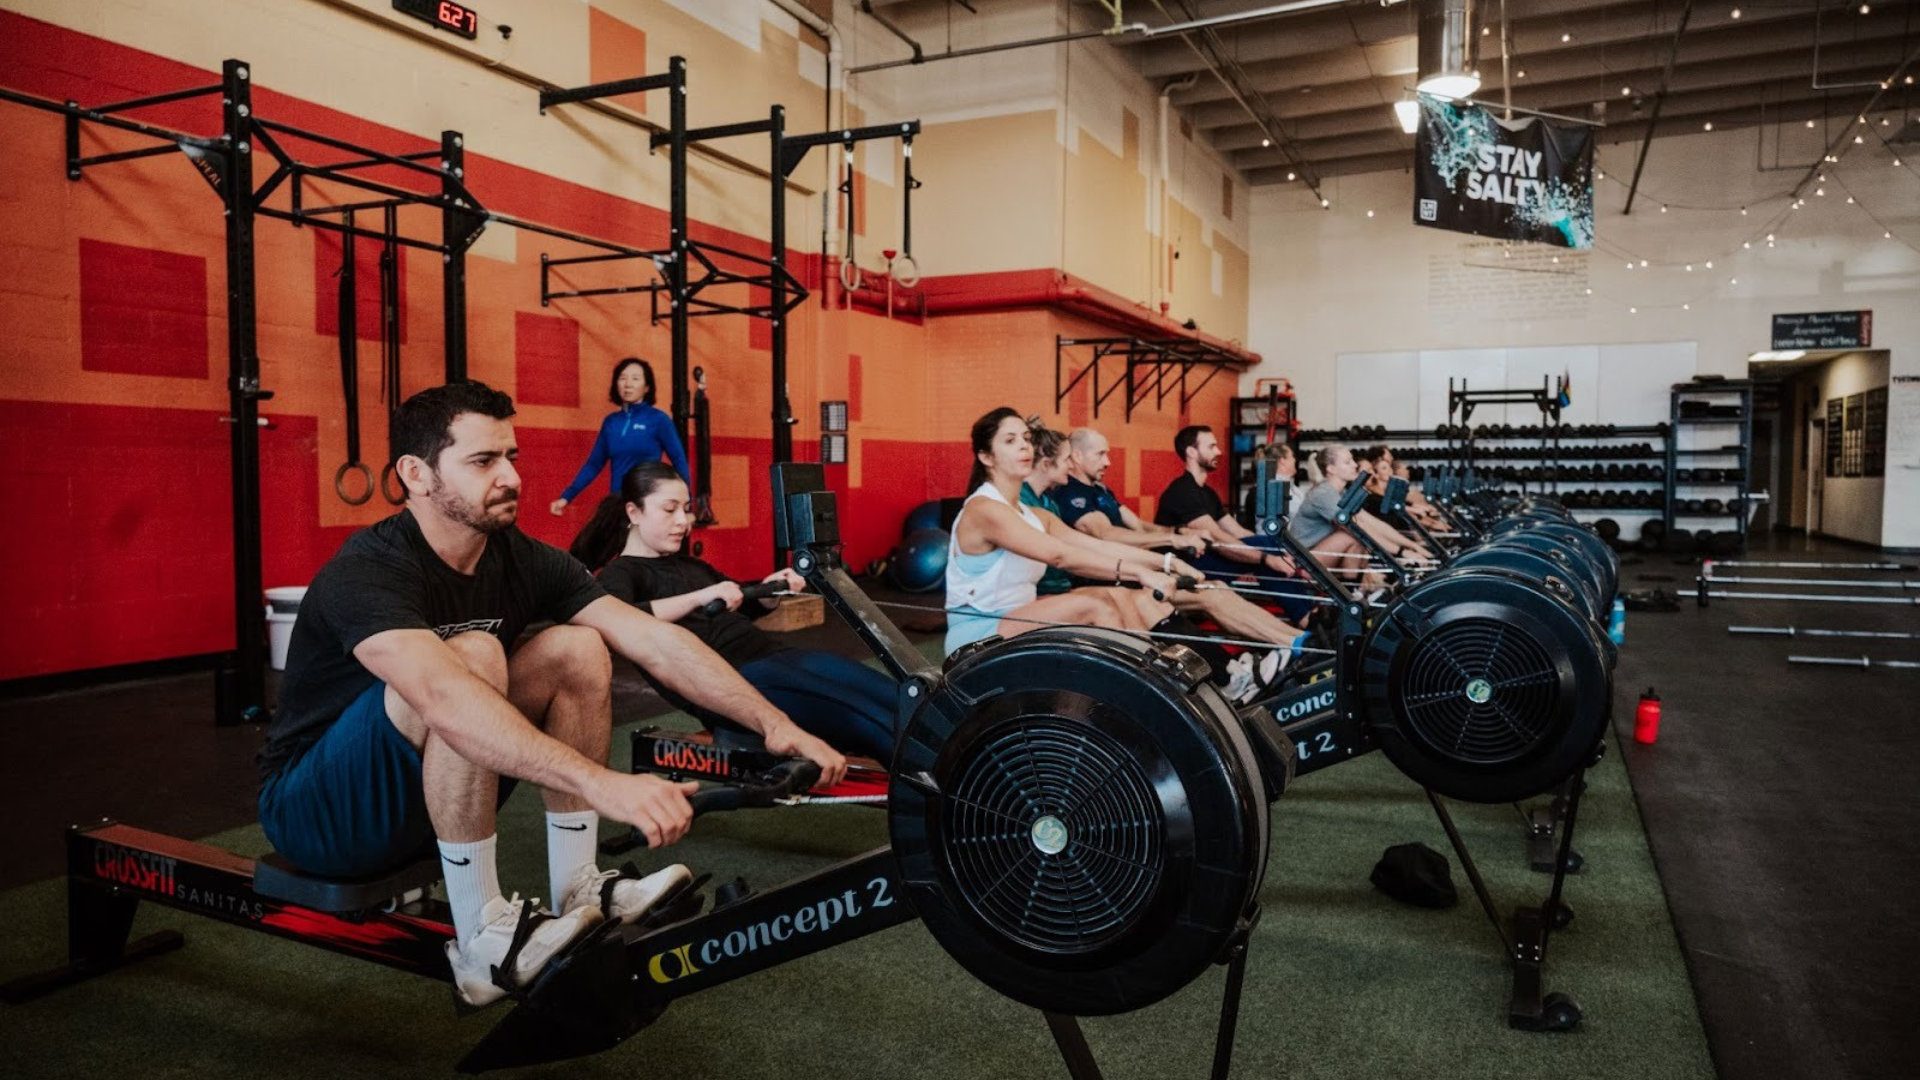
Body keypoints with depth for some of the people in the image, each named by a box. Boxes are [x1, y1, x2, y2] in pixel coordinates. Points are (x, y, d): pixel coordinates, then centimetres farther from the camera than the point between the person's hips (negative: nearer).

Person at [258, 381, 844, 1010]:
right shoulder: (368, 572, -27)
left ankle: (575, 892, -4)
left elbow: (653, 639, -14)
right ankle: (482, 943, -23)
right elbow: (444, 698, -46)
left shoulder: (521, 558, -7)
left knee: (579, 650, -10)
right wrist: (603, 784, -56)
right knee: (472, 658, -33)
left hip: (428, 788, 7)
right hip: (315, 808, -6)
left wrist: (771, 721, -25)